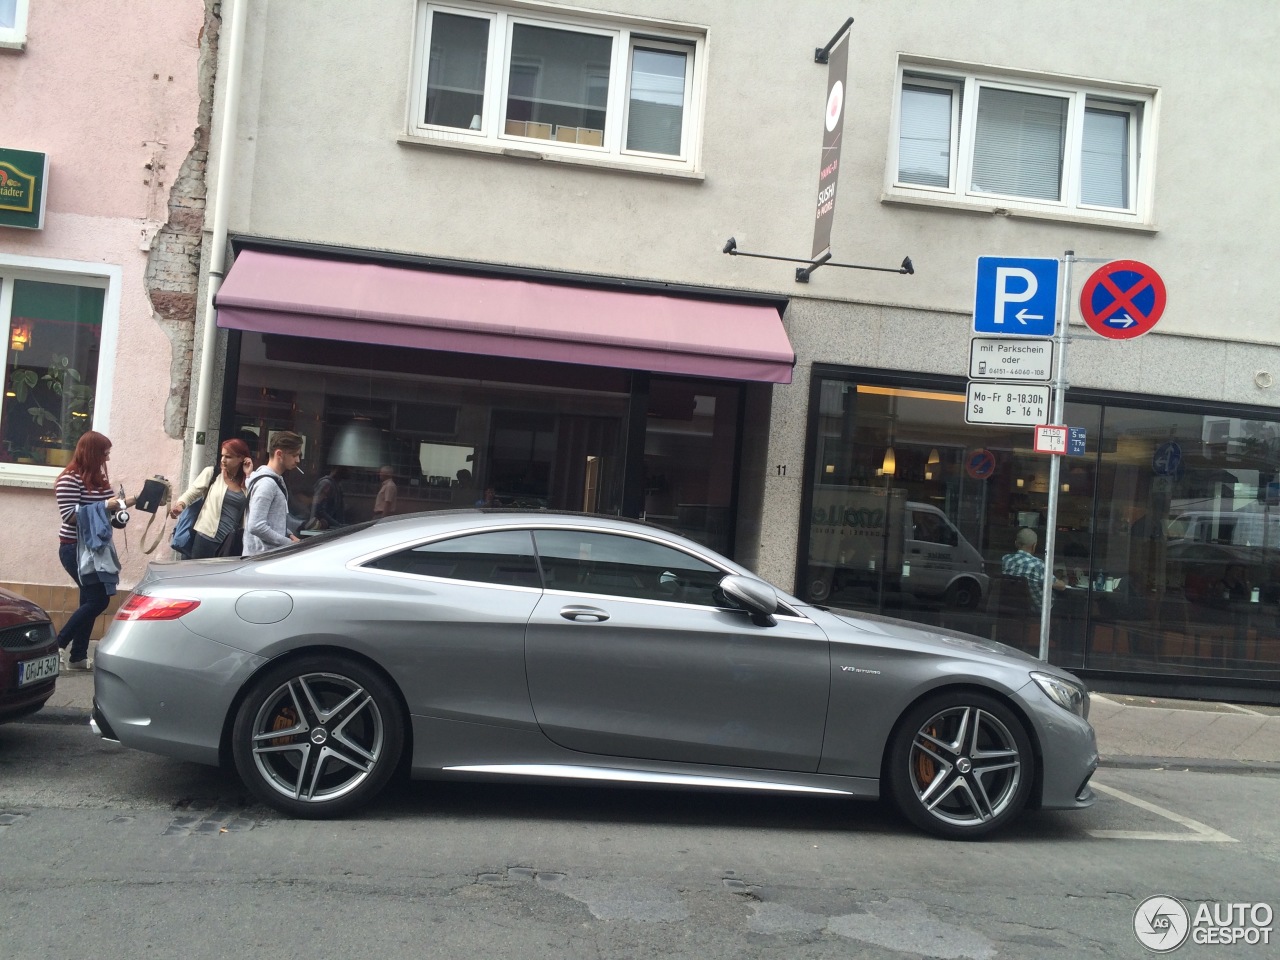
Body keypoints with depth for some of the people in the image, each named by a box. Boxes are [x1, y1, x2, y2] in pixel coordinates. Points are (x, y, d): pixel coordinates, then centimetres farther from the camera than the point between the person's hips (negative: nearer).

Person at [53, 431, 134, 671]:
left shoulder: (99, 478, 12)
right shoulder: (70, 479, -14)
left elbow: (111, 503, 16)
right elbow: (69, 515, -20)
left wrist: (129, 501, -2)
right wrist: (103, 506, -23)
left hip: (95, 548, 9)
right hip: (75, 549, -9)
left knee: (90, 600, 8)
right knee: (99, 599, -11)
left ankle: (78, 657, 14)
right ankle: (58, 644, 1)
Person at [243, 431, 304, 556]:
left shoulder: (277, 480, 13)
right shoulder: (266, 483, -17)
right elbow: (256, 526, -24)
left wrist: (289, 535, 5)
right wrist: (288, 543, -18)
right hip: (261, 556, -9)